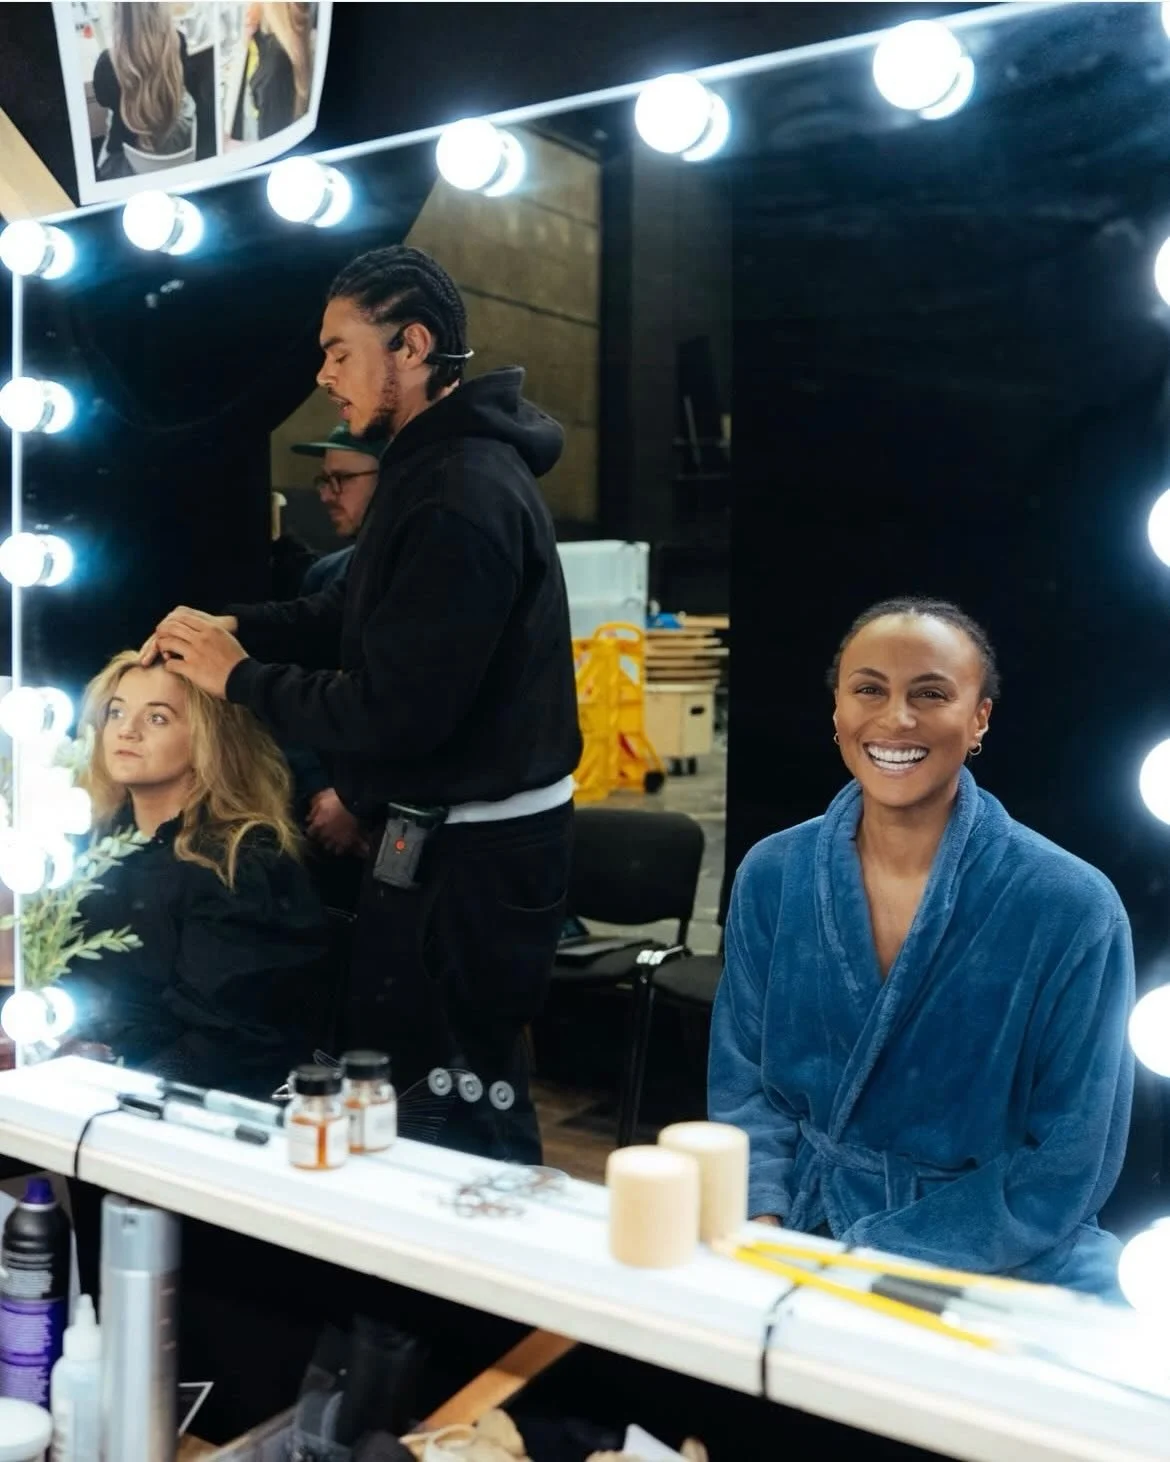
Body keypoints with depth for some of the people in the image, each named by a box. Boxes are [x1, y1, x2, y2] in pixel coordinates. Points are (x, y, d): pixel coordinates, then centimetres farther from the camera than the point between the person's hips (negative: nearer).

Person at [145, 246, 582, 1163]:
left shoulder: (462, 496, -23)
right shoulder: (446, 465, 12)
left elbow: (394, 711, -25)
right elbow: (361, 613, 20)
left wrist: (242, 678, -12)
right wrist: (238, 627, 5)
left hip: (470, 847, -11)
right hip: (455, 829, 11)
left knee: (460, 1088, 1)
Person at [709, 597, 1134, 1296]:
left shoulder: (1071, 909, -14)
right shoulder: (771, 876, -3)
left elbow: (1066, 1169, -11)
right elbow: (744, 1086, 3)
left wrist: (862, 1261, -18)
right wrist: (765, 1234, -16)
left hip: (1003, 1260, 0)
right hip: (803, 1229, 1)